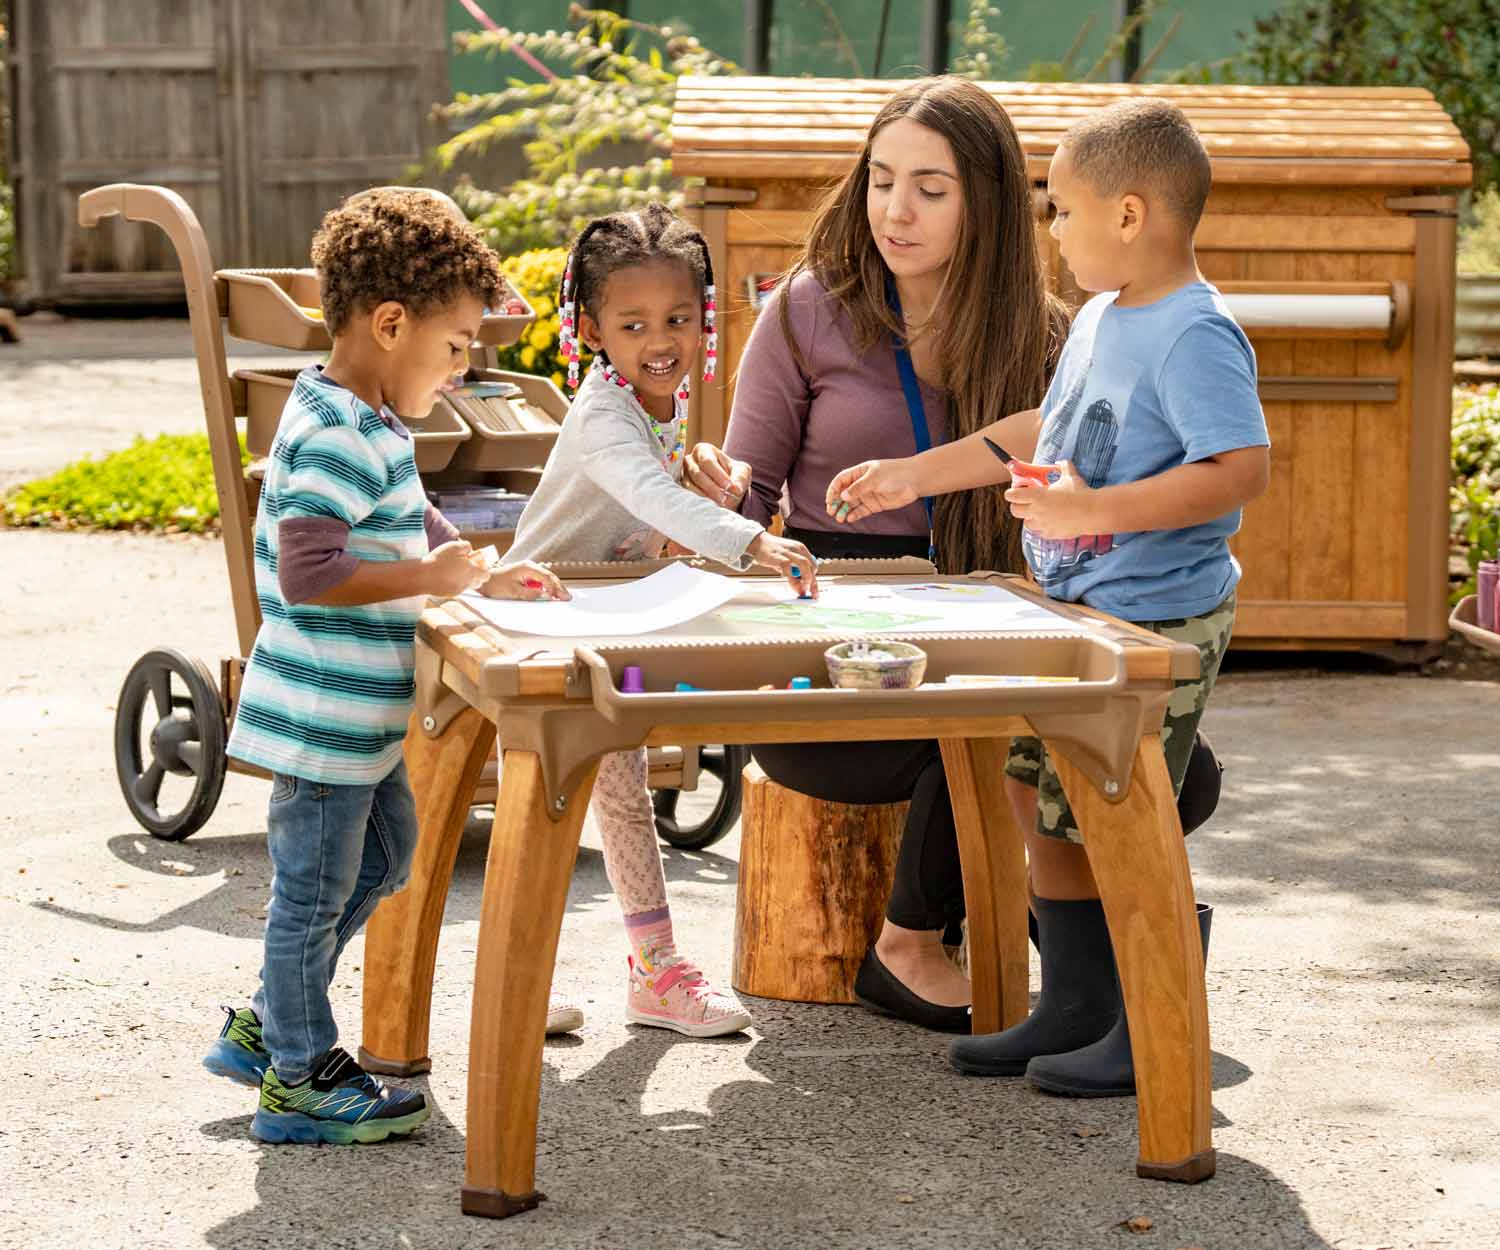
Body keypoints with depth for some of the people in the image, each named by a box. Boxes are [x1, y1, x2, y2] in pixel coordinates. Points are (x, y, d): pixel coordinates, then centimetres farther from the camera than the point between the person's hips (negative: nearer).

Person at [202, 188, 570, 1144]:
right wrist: (428, 578, -24)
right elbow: (308, 574, -31)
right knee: (315, 887, 2)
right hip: (323, 716, -11)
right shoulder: (335, 440, -23)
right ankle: (300, 1077, 16)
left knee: (384, 855, 22)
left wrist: (487, 574, 16)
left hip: (362, 716, 11)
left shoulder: (371, 428, 11)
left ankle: (266, 1028, 32)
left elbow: (413, 524, 27)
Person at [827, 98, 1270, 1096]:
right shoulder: (1103, 318, 11)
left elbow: (1243, 470, -29)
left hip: (1157, 629, -10)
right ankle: (1074, 1010, 28)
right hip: (1075, 613, 10)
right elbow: (1046, 432, 23)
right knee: (1041, 799, 15)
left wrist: (1093, 510, -29)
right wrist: (914, 475, 24)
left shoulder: (1196, 336, -20)